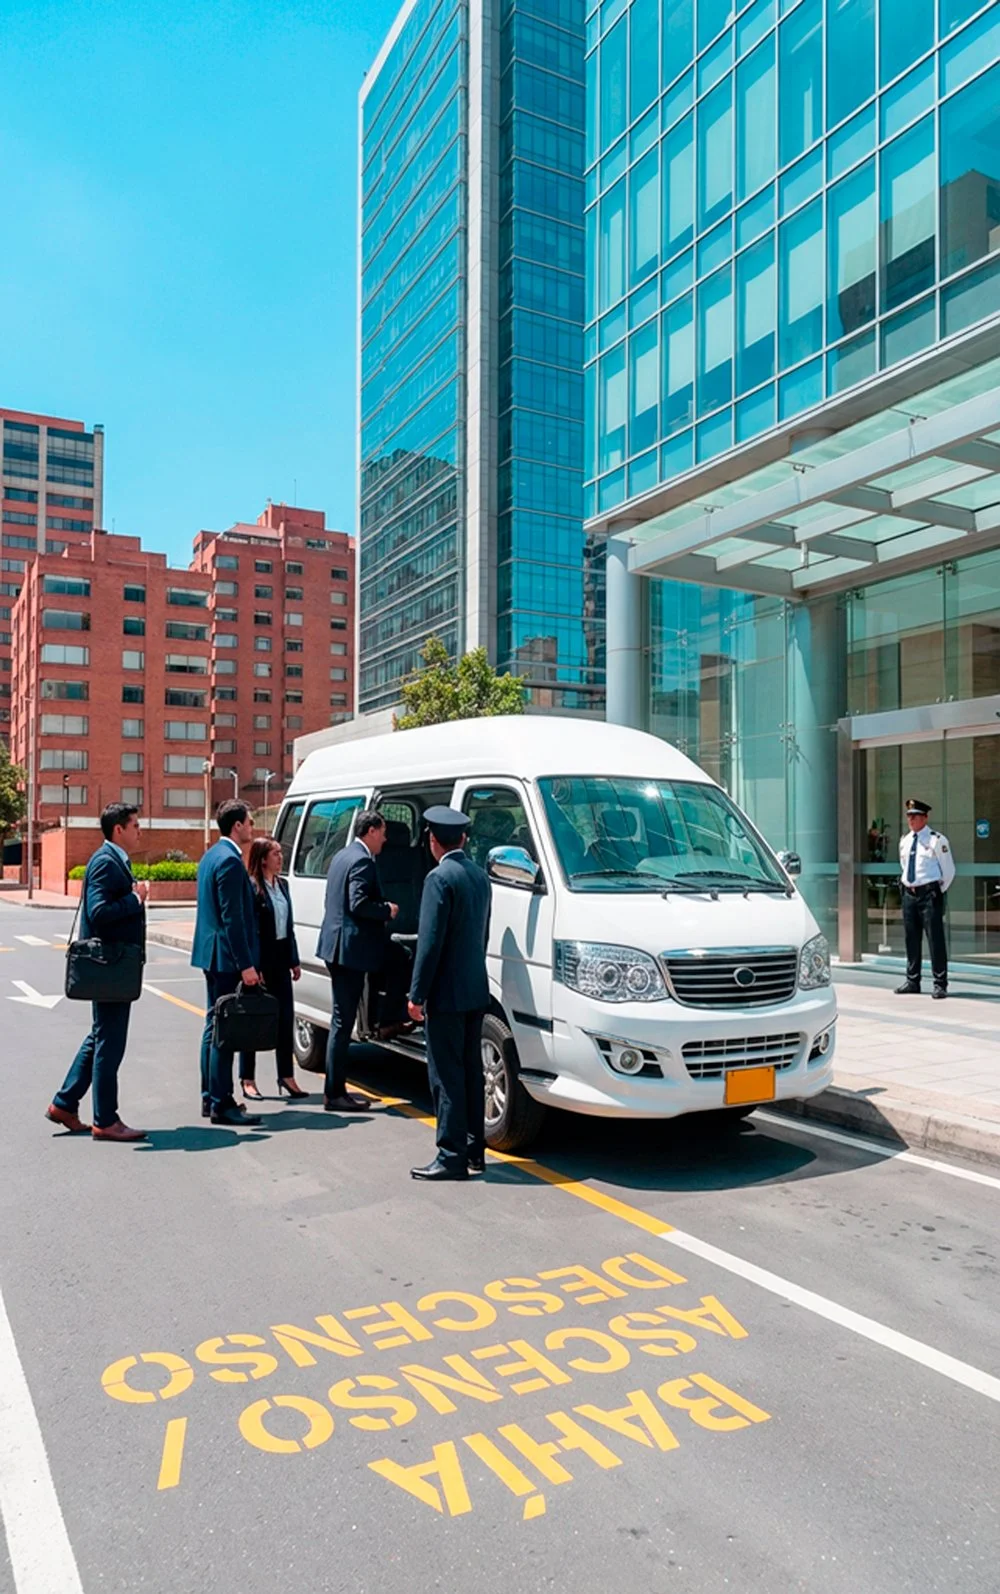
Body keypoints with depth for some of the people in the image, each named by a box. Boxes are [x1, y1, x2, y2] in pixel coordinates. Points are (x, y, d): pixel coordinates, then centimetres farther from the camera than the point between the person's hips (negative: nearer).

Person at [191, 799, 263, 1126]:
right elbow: (232, 919, -21)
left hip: (212, 955, 11)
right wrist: (246, 965, -21)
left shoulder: (211, 856, 14)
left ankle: (210, 1098, 23)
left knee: (214, 1026, 15)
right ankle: (221, 1105, -1)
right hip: (226, 956, -11)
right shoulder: (230, 860, -17)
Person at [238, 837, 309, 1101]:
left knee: (285, 1018, 9)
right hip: (260, 961, -7)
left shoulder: (282, 885, 11)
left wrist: (294, 960, 13)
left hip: (280, 960, 7)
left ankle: (286, 1077, 18)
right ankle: (247, 1080, 14)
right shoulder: (251, 887, -13)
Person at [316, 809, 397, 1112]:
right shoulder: (362, 861, -16)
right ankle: (334, 1094, 3)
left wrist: (382, 910, 18)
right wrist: (387, 910, -9)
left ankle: (336, 1089, 24)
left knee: (342, 1020, 16)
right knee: (343, 1022, -4)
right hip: (350, 949, -11)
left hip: (337, 947, 11)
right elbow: (358, 904, -25)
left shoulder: (342, 856, 16)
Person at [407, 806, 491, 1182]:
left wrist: (416, 994, -14)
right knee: (471, 1070, 15)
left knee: (446, 1076, -2)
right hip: (476, 991, 9)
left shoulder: (440, 878, -15)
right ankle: (474, 1150, 23)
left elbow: (430, 942, -18)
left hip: (446, 995, -8)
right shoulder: (479, 876, 11)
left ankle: (451, 1157, 2)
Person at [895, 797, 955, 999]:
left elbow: (949, 870, -2)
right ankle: (912, 981, 21)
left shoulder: (936, 840, -8)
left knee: (935, 939, -3)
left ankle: (940, 984, 4)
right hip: (909, 893, 6)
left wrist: (938, 891, 0)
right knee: (911, 939, 11)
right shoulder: (904, 840, 11)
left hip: (929, 894, -6)